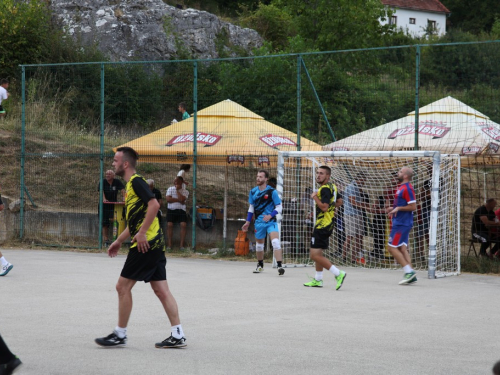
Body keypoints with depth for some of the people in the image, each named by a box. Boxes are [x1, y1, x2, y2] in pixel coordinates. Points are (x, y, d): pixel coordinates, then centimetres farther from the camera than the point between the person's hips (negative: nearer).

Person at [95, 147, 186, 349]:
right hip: (154, 243, 10)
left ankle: (120, 335, 5)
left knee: (123, 286, -2)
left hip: (145, 243, -10)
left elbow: (154, 204, -24)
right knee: (161, 290, 6)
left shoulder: (136, 182, -10)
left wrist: (142, 233, -25)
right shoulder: (131, 185, 20)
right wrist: (119, 241, 28)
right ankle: (178, 335, 4)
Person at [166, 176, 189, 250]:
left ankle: (182, 244, -13)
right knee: (169, 225, -16)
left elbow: (182, 200, -12)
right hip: (171, 209, 0)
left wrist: (177, 190, -6)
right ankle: (169, 244, -13)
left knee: (183, 225, -17)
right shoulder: (170, 189, 10)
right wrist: (179, 200, -7)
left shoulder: (185, 192, 7)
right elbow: (168, 199, -4)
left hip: (181, 210, 0)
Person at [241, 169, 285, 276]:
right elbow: (251, 207, 18)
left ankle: (280, 266, -25)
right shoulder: (253, 192, 7)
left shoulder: (272, 192, -7)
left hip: (271, 221, -5)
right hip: (259, 222, 5)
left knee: (275, 241, -21)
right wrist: (247, 222, 15)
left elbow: (279, 207, -6)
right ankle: (260, 265, 34)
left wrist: (270, 215, -22)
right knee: (259, 244, 14)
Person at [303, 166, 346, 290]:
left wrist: (315, 197, -15)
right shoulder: (332, 187, 14)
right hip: (327, 224, 10)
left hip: (323, 225, -10)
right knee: (318, 252, 20)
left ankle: (338, 274, -15)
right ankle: (318, 280, 29)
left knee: (314, 255, -12)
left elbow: (324, 207, -26)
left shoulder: (325, 189, -17)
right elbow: (340, 201, 27)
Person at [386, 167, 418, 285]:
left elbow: (413, 206, -20)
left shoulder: (407, 188, -15)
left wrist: (398, 208, -18)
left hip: (402, 223, -10)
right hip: (400, 223, 10)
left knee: (392, 248, -10)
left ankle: (409, 272, -11)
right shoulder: (402, 187, 16)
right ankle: (411, 275, 7)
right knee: (402, 248, 9)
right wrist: (393, 209, 15)